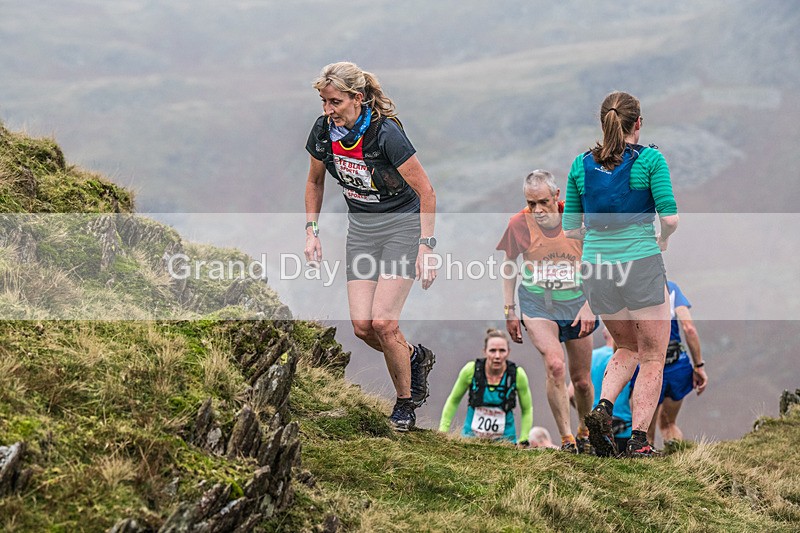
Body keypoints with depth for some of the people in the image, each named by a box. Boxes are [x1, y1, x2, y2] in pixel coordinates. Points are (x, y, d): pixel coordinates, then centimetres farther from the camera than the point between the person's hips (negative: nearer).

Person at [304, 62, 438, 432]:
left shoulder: (385, 132, -25)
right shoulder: (324, 131, -8)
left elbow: (425, 191, -18)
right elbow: (315, 182, 12)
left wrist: (426, 246, -21)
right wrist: (311, 231, 5)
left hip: (402, 224, -5)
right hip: (361, 228, 6)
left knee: (383, 321, -16)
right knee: (362, 325, -6)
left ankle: (405, 402, 5)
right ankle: (415, 357, 24)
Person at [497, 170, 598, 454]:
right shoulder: (519, 224, -10)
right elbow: (508, 267, 5)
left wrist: (589, 305, -7)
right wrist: (509, 311, 3)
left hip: (576, 305, 1)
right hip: (537, 305, -1)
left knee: (582, 381, 7)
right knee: (554, 364, -25)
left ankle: (584, 431, 35)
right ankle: (566, 438, -18)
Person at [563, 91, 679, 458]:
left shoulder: (581, 165, 6)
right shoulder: (650, 159, -6)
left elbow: (571, 228, 8)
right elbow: (670, 218, -10)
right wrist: (663, 240, 11)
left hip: (596, 270, 4)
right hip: (641, 264, -4)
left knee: (628, 348, 24)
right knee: (652, 356, 9)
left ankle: (603, 408, 0)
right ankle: (638, 440, 1)